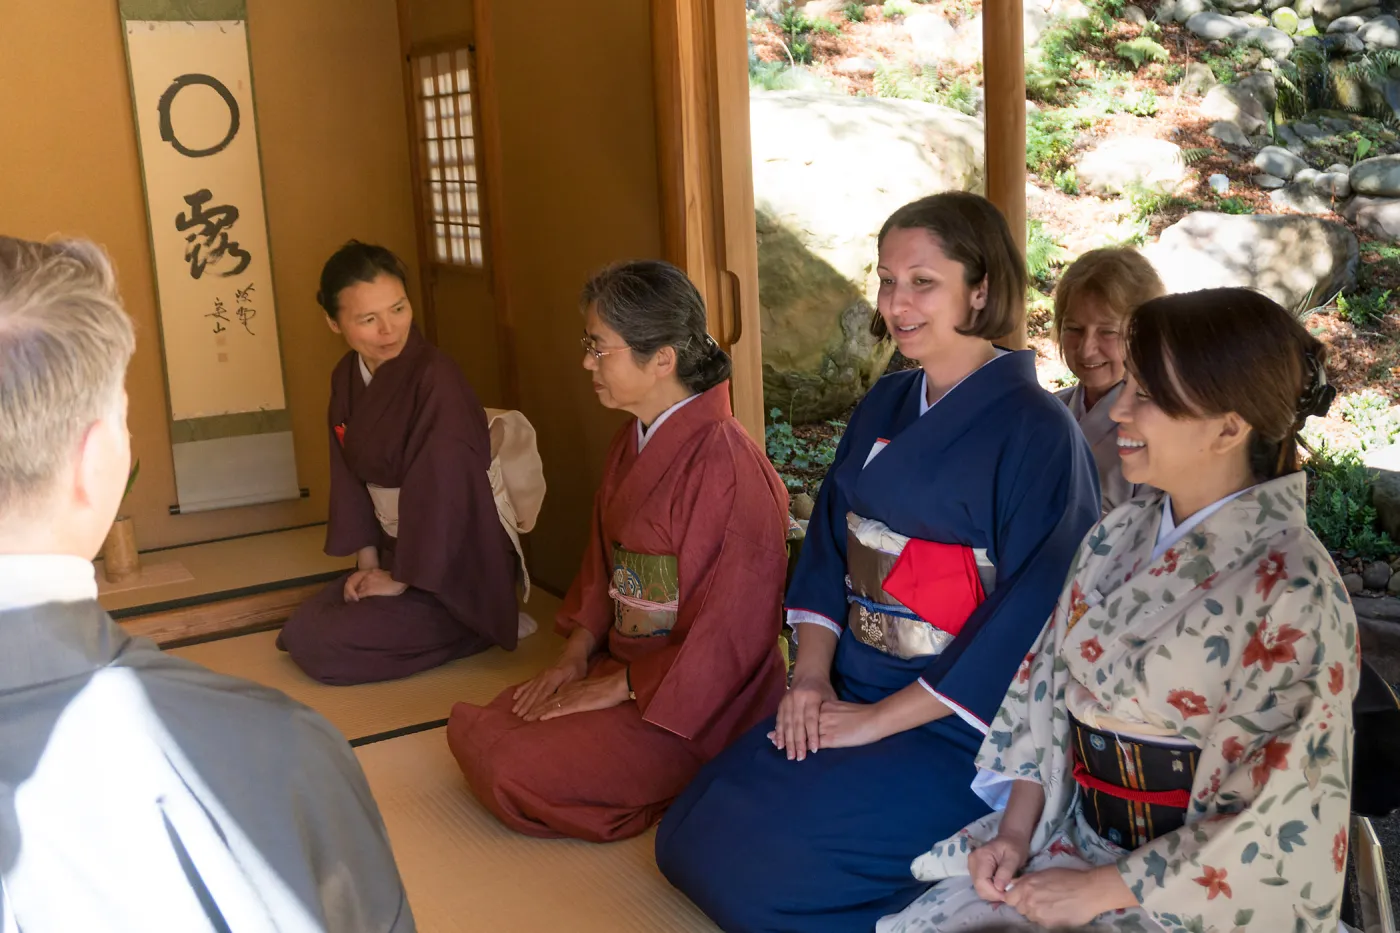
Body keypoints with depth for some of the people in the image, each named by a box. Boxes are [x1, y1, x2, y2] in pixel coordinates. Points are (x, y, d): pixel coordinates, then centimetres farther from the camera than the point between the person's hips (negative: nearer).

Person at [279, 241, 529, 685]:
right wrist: (368, 561, 0)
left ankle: (471, 628, 0)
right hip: (394, 550, 8)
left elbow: (442, 492, -24)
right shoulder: (346, 378, 1)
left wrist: (400, 580, -16)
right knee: (300, 632, 4)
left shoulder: (435, 377, -24)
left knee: (320, 649, -14)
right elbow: (351, 473, 7)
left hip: (454, 566, -8)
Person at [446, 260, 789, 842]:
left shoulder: (724, 463, -24)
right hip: (622, 662, 9)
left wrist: (622, 686, -16)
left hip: (694, 701, -9)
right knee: (473, 731, 1)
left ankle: (685, 785, 2)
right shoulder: (632, 444, 5)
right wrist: (578, 653, 2)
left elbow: (734, 630, -22)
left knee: (517, 772, -17)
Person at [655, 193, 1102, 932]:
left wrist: (882, 719, -16)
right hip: (851, 694, 6)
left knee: (767, 866, -17)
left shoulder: (1035, 431, -14)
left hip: (960, 723, -6)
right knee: (691, 837, -6)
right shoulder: (885, 407, 9)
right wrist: (812, 674, -5)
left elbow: (1030, 612, -18)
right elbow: (827, 542, 11)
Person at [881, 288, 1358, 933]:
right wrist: (1017, 827, -3)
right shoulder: (1118, 539, 2)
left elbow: (1272, 824, -17)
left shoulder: (1292, 594, -18)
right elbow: (1049, 686, 8)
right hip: (1076, 840, 5)